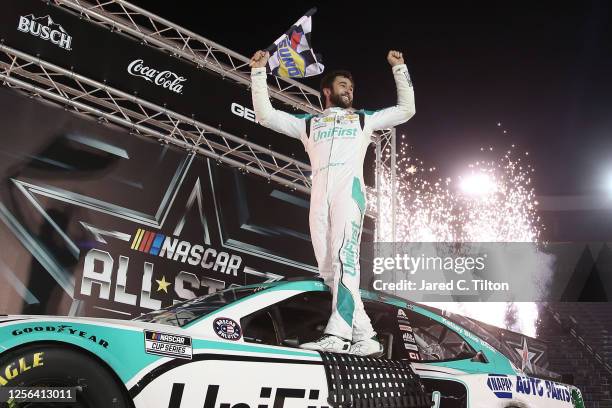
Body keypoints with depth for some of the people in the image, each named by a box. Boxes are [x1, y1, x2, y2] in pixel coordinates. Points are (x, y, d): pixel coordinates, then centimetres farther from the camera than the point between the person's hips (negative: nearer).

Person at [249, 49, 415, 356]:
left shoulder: (363, 119, 30)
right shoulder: (308, 123, 30)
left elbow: (406, 109, 28)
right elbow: (265, 114, 25)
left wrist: (399, 68, 26)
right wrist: (259, 71, 22)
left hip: (349, 187, -2)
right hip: (319, 195, 3)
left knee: (345, 256, -23)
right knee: (329, 269, -6)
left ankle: (338, 333, -33)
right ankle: (365, 337, -3)